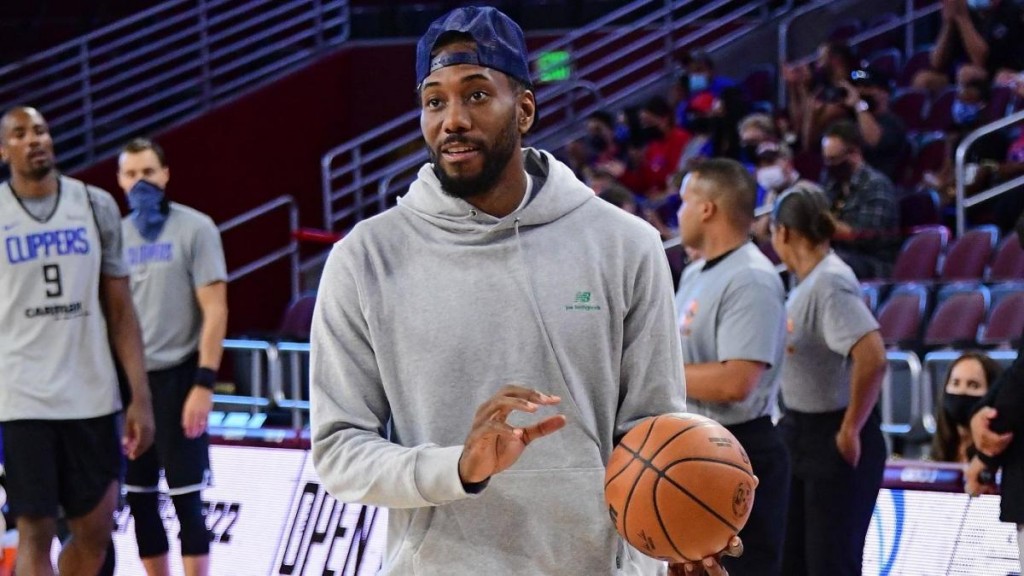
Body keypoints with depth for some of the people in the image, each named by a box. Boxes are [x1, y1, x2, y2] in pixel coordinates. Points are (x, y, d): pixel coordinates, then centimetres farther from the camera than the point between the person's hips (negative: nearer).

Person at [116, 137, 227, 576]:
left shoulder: (194, 229, -6)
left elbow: (215, 310, -9)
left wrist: (204, 384, -15)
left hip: (176, 378, -5)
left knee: (185, 497, -1)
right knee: (139, 498, 9)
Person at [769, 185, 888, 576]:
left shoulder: (831, 283, -21)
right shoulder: (809, 280, 8)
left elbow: (872, 359, -33)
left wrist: (851, 431, -24)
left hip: (834, 440, -9)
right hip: (800, 433, 10)